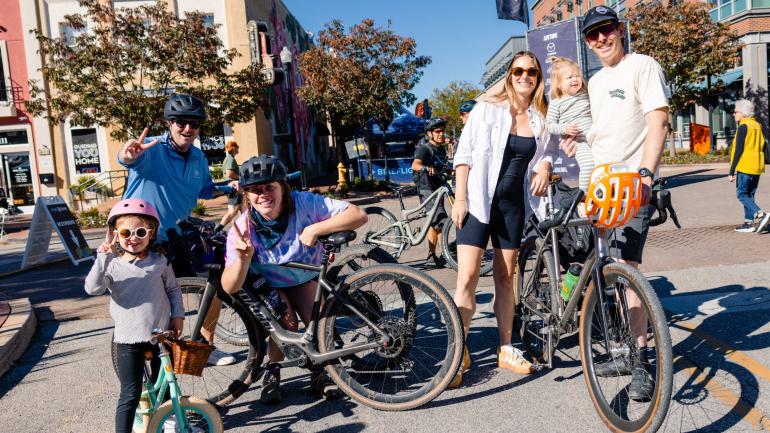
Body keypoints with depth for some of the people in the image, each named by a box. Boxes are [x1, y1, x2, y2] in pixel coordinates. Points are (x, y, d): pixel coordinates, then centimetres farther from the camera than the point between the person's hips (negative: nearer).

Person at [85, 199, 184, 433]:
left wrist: (177, 314, 2)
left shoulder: (159, 261, -1)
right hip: (129, 339, -2)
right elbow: (93, 288, -23)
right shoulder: (113, 265, -6)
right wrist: (103, 257, -32)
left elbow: (173, 289, 10)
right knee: (130, 394, -1)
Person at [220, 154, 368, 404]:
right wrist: (243, 258, -52)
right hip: (269, 284, 0)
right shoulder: (242, 228, -28)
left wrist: (315, 229, -48)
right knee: (286, 324, -24)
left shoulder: (303, 203, -32)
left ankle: (319, 373, 8)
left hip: (307, 278, 1)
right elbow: (230, 288, -32)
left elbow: (359, 215, -39)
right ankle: (272, 372, 5)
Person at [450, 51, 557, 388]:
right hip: (478, 201, -4)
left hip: (513, 204, 4)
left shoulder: (541, 119, 7)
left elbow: (547, 153, 19)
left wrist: (544, 168, -5)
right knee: (467, 277, -9)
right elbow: (464, 154, -5)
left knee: (505, 277, 10)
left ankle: (505, 350, 21)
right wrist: (460, 199, -11)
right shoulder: (487, 109, -3)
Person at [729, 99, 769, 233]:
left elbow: (738, 151, -15)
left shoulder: (743, 127, -11)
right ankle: (749, 223, 12)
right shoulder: (758, 125, 14)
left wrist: (732, 171, -13)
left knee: (742, 195, -3)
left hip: (745, 167, -8)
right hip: (757, 167, 8)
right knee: (749, 195, 12)